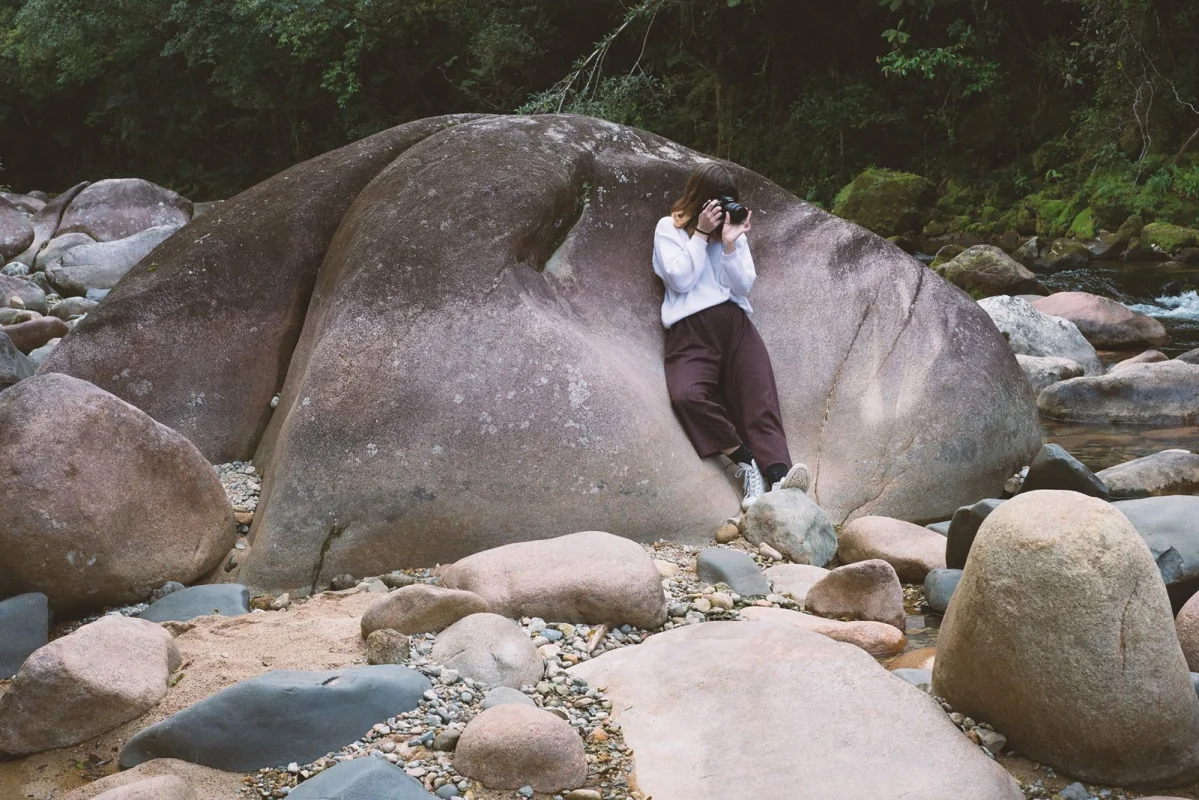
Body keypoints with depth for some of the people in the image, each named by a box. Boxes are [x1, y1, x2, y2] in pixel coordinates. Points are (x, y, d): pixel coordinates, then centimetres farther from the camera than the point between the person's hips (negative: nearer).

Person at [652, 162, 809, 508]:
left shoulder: (734, 229, 20)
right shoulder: (669, 228, 10)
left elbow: (743, 286, 8)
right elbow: (681, 279, -4)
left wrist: (730, 243, -4)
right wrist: (701, 234, -4)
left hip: (735, 324, 3)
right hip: (690, 330, -3)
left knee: (761, 401, -21)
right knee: (689, 396, -34)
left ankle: (779, 477, -40)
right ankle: (746, 462, -26)